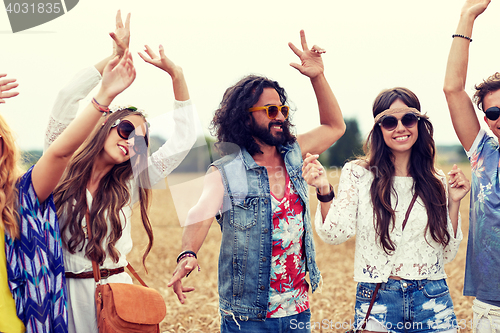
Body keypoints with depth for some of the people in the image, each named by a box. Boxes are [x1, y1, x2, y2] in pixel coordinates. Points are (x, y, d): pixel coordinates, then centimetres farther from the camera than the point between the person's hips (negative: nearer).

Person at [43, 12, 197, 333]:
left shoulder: (130, 183, 4)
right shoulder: (63, 169, 1)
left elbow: (184, 139, 3)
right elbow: (68, 100, -7)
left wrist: (176, 75, -2)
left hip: (115, 290, 1)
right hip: (65, 291, -1)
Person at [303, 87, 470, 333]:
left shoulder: (436, 181, 6)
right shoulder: (357, 174, -2)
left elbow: (447, 253, 7)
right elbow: (336, 234, -12)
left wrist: (454, 202, 0)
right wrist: (324, 191, -25)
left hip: (432, 301, 3)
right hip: (376, 301, -2)